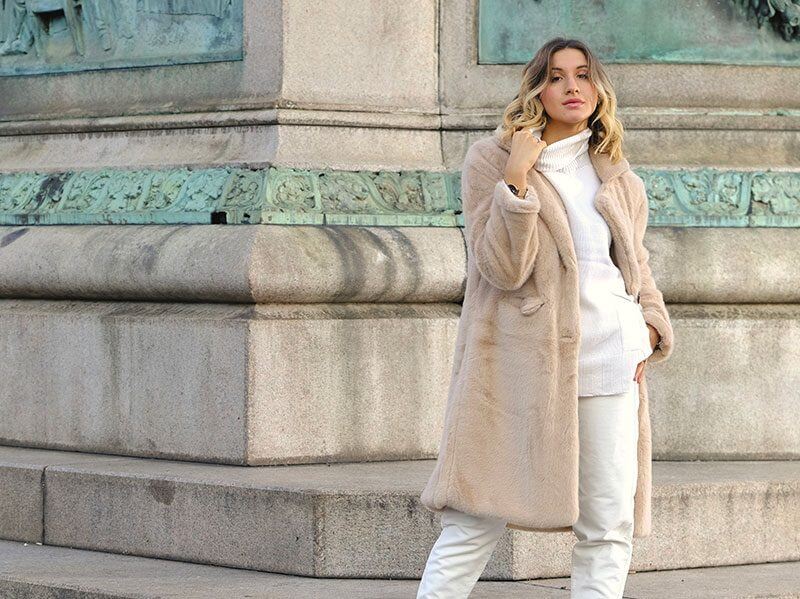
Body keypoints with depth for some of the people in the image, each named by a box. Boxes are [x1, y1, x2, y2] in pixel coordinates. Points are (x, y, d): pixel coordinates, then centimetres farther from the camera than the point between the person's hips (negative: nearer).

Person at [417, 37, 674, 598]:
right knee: (477, 520, -5)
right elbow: (503, 268, -9)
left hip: (608, 357, 4)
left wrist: (651, 324, 8)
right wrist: (517, 179, -16)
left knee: (609, 529, 2)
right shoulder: (491, 159, 1)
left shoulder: (616, 174, 15)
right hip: (522, 357, -4)